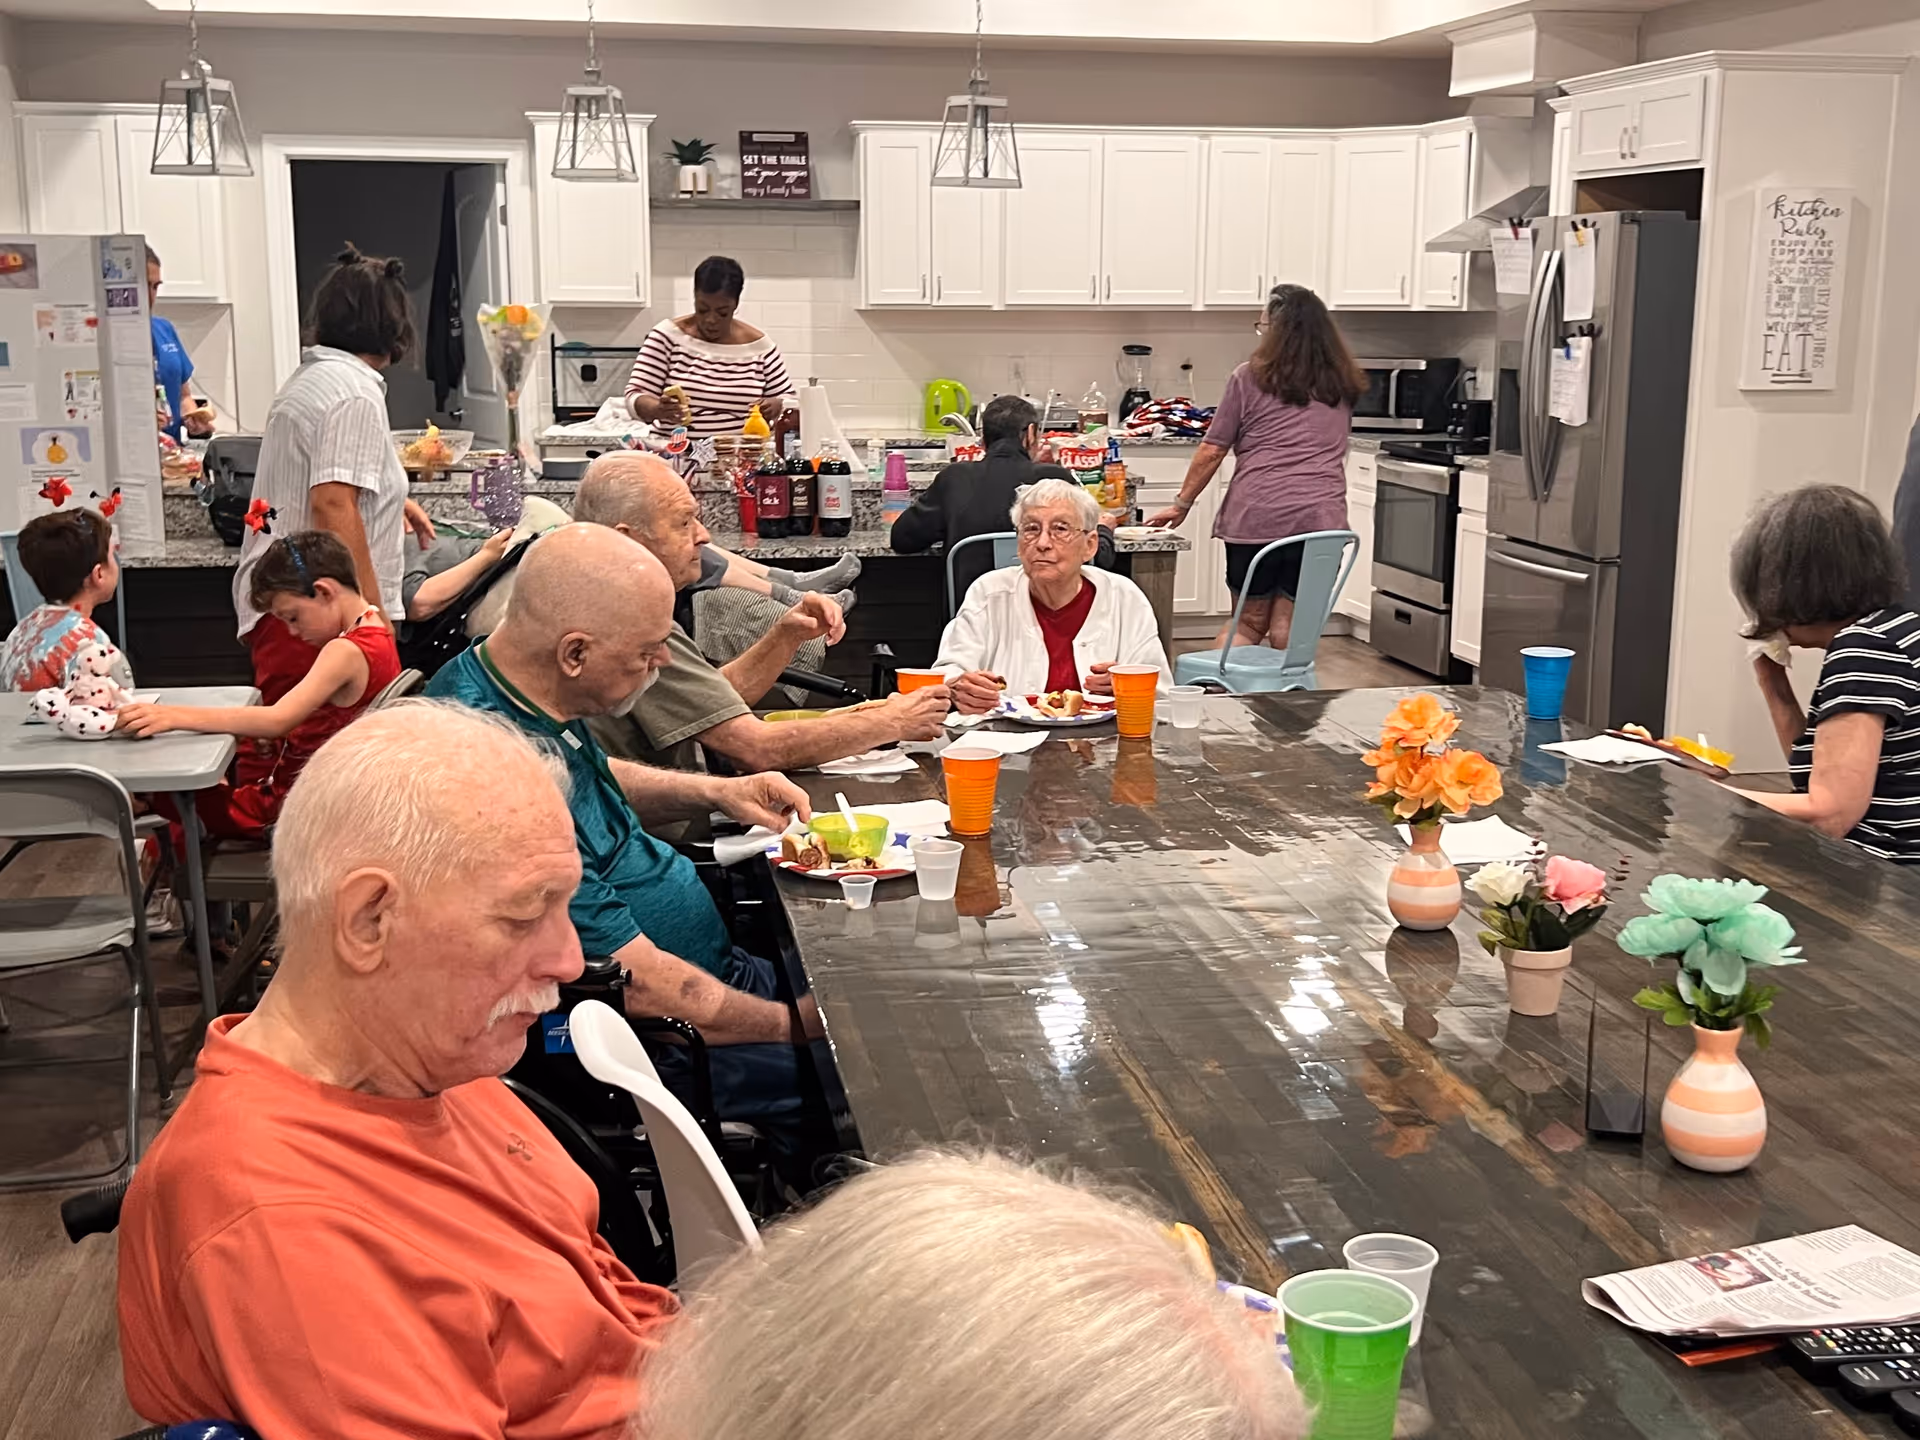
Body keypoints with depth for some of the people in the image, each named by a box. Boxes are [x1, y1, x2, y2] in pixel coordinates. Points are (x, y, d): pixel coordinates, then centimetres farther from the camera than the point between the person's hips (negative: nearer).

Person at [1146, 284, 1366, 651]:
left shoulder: (1250, 379, 3)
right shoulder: (1343, 386, 15)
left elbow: (1212, 451, 5)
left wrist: (1182, 504, 15)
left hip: (1256, 517, -2)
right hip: (1320, 519, 2)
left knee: (1249, 621, 12)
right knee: (1288, 629, 6)